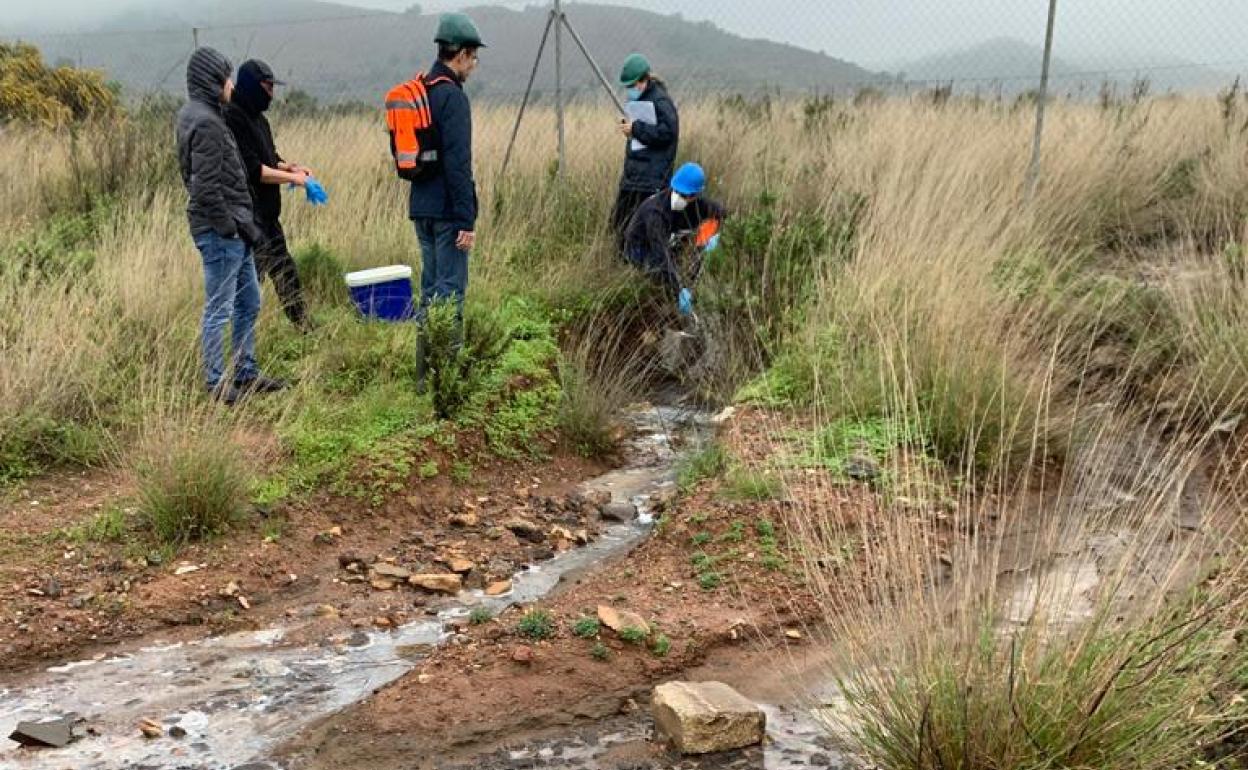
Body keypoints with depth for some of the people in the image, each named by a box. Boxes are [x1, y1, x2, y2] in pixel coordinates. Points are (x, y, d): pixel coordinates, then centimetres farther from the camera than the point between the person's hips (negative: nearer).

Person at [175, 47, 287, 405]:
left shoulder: (195, 115, 13)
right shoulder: (205, 122, -18)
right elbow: (206, 188, -23)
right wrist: (230, 227, -15)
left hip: (232, 230, 10)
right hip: (220, 231, -10)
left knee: (249, 304, 18)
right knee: (219, 310, -1)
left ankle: (246, 373, 27)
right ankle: (217, 383, 8)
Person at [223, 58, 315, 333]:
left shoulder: (257, 118, 16)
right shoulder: (233, 118, -15)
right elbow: (252, 169, -20)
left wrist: (291, 167, 4)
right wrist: (290, 177, -14)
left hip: (267, 213, 10)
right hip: (249, 214, -10)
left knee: (285, 270, 16)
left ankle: (304, 328, 25)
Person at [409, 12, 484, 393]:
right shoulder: (453, 97, -15)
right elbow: (458, 164, -20)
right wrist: (467, 220, -19)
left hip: (421, 206, 9)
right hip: (447, 210, -9)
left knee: (430, 286, 14)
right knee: (450, 289, -4)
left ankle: (425, 372, 19)